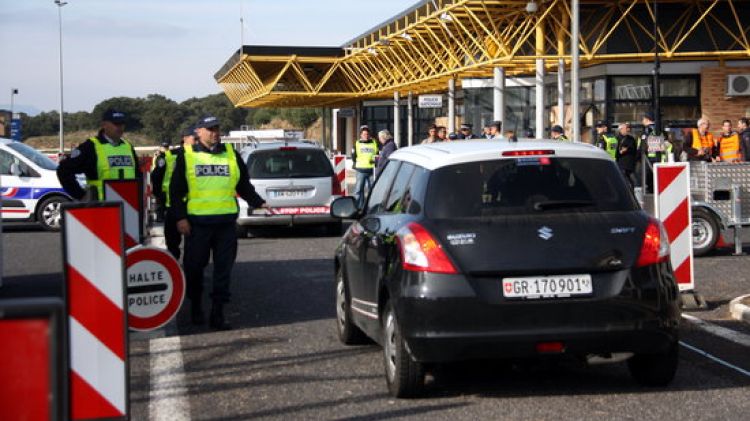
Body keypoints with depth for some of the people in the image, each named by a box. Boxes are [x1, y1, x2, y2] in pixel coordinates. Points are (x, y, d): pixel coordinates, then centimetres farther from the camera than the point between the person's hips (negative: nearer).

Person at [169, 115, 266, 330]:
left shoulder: (231, 154, 11)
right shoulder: (187, 156, 3)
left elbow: (244, 186, 16)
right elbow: (176, 190, 4)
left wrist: (259, 203, 1)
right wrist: (180, 218, -5)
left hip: (226, 222, 2)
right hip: (197, 222, -2)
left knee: (223, 269, 1)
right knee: (194, 267, 6)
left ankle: (217, 313, 6)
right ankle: (196, 307, 25)